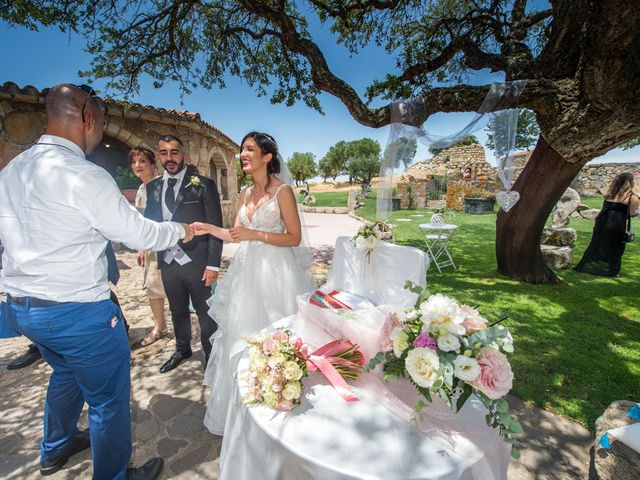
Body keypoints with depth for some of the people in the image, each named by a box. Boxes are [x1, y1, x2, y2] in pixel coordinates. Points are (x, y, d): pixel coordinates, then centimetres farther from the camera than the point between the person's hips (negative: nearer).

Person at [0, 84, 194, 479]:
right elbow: (139, 233, -15)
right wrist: (181, 231, 1)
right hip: (77, 311, -9)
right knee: (109, 398, 10)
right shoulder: (85, 176, -20)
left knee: (67, 372, 32)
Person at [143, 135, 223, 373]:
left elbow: (215, 227, -11)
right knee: (178, 311, 22)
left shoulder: (203, 185, -9)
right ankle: (182, 349, 45)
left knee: (205, 312, 10)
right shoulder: (153, 187, 7)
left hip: (197, 262, -5)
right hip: (168, 262, 5)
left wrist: (213, 264, -14)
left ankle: (211, 355, 31)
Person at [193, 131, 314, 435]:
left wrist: (256, 234, -17)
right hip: (247, 270, 7)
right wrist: (209, 229, -2)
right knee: (241, 334, 14)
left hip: (274, 271, -6)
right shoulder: (245, 194, 11)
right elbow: (237, 236, 11)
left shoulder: (283, 191, -8)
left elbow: (294, 238, -10)